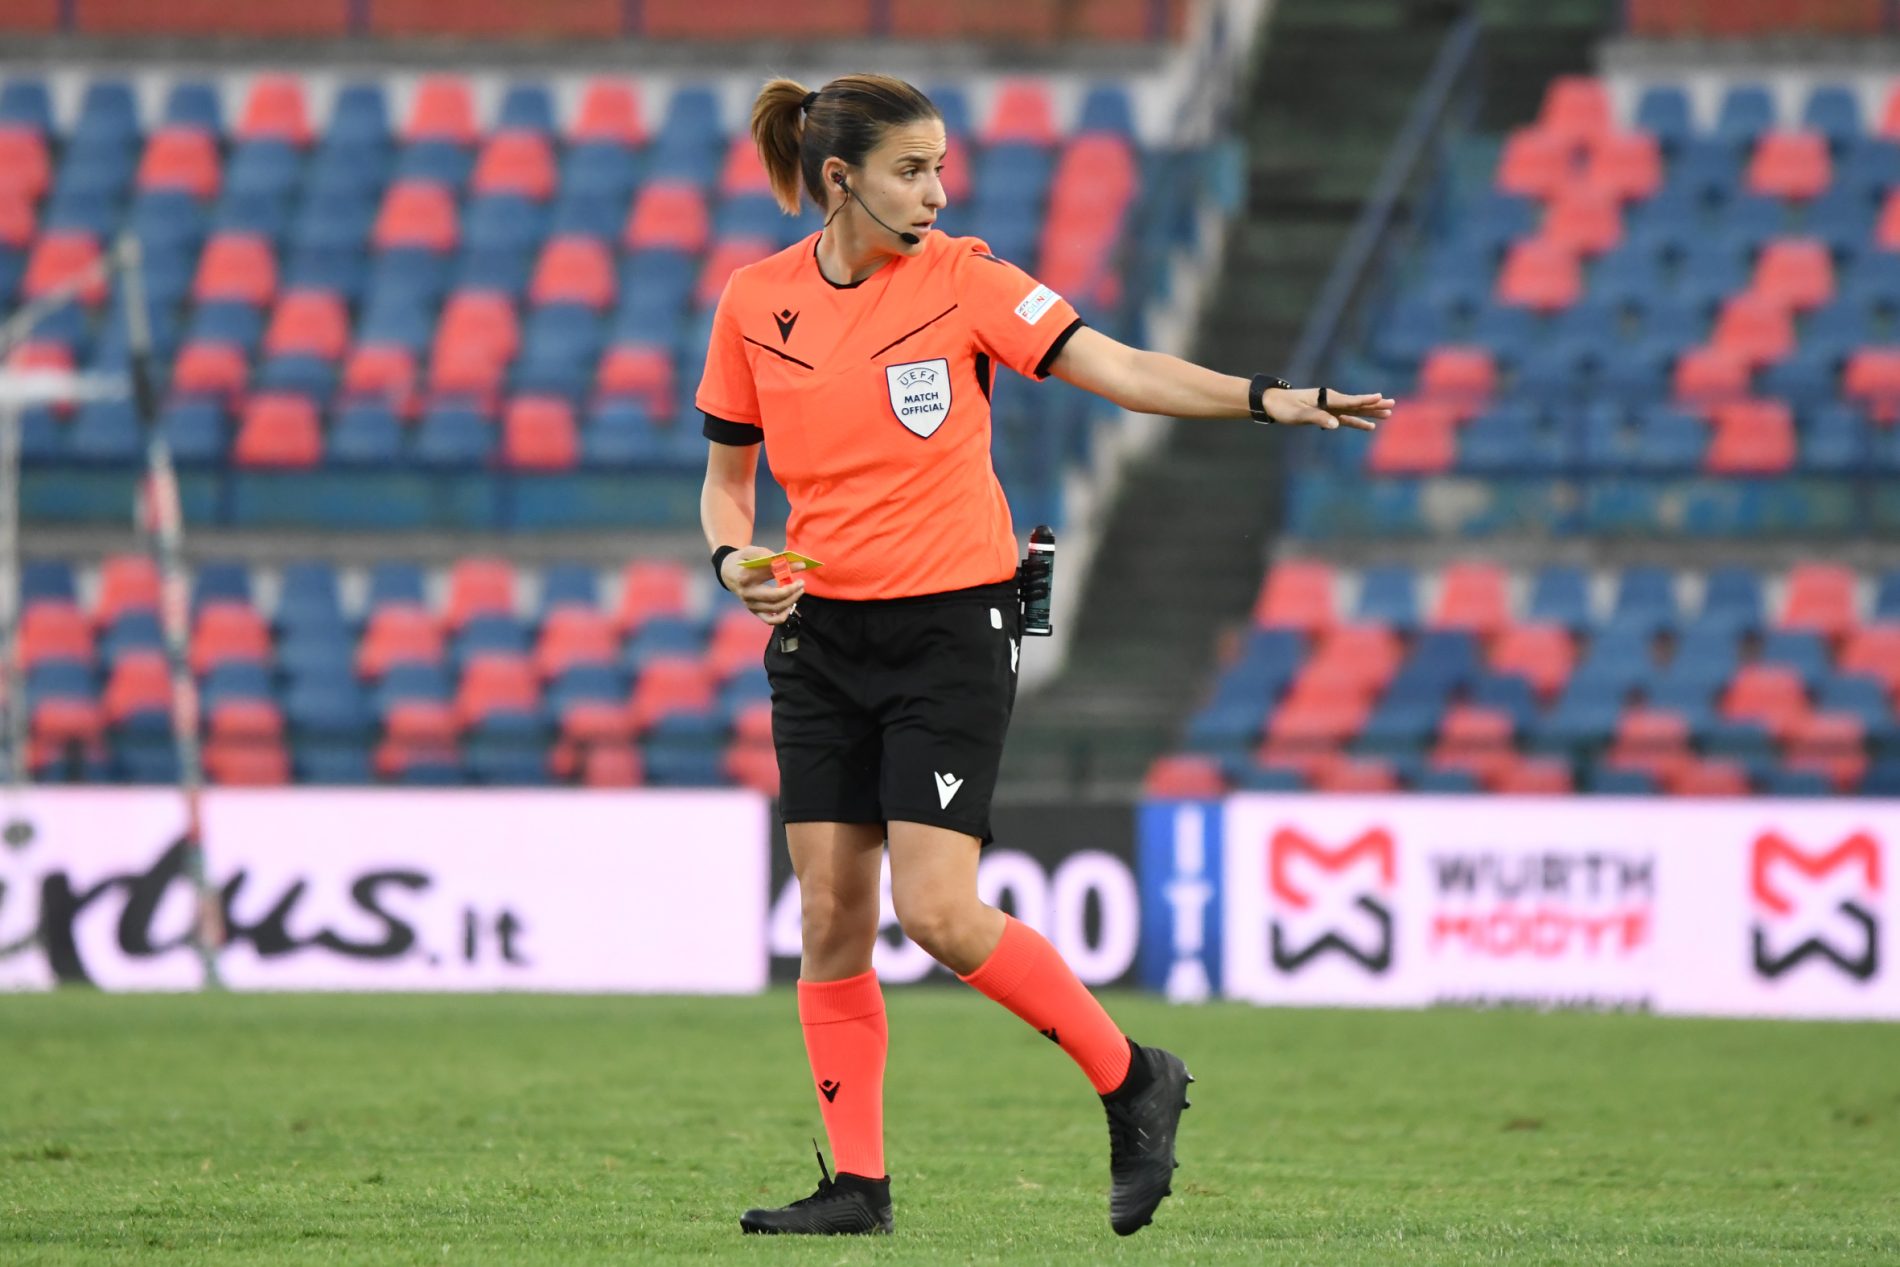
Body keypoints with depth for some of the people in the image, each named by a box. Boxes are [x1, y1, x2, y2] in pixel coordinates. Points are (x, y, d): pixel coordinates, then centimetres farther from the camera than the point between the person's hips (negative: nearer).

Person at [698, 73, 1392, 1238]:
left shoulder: (962, 280, -6)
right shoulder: (755, 303, 2)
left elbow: (1114, 367, -13)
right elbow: (728, 479, 12)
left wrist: (1266, 400, -26)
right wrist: (736, 563, -9)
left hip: (952, 629, -3)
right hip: (822, 636, 4)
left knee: (938, 912, -12)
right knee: (831, 913, 0)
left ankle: (1130, 1078, 6)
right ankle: (858, 1184, 8)